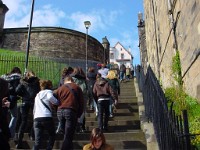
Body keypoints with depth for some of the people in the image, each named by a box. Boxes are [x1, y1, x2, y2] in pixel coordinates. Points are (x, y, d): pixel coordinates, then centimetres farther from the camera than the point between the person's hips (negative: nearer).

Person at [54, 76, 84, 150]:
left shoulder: (60, 88, 18)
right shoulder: (77, 88, 12)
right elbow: (81, 103, 7)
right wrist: (79, 114, 13)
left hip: (60, 112, 4)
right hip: (71, 111, -3)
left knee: (66, 134, 18)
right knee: (68, 137, -4)